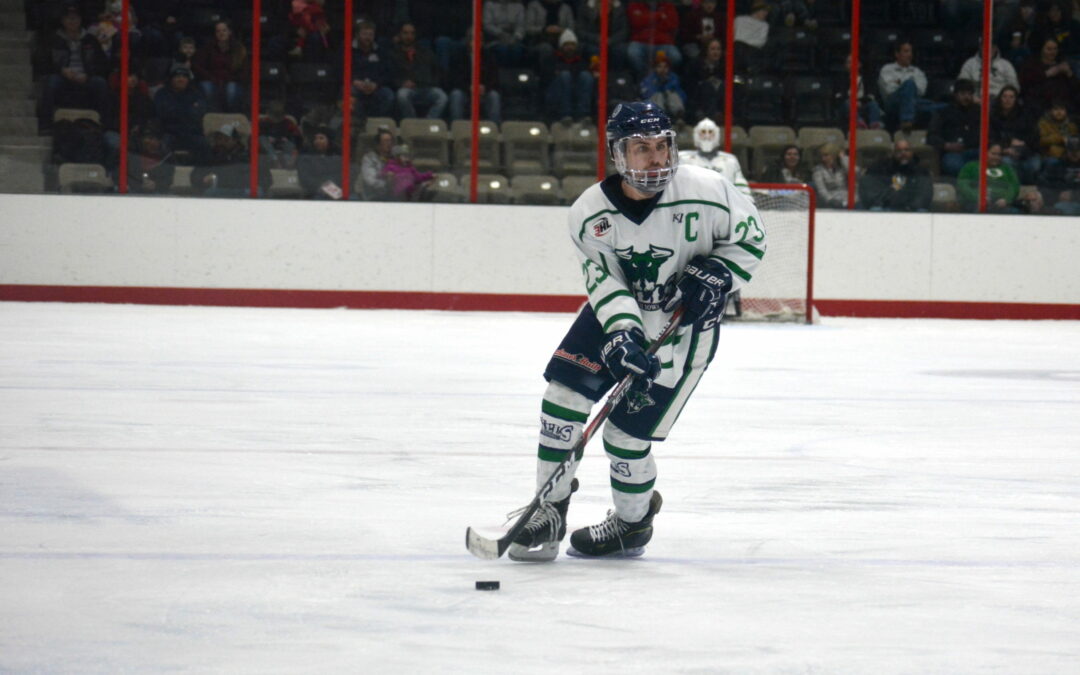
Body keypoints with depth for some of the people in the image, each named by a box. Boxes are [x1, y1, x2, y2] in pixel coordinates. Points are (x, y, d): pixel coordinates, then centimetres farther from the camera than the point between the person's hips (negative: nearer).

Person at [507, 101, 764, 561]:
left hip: (684, 322, -4)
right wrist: (621, 333, -34)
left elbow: (749, 237, -7)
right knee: (565, 390, -10)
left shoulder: (706, 192, -22)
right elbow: (603, 280, -18)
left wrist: (715, 276, -22)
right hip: (618, 311, 4)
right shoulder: (590, 212, -15)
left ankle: (633, 522, 19)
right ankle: (549, 512, 5)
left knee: (626, 431, -7)